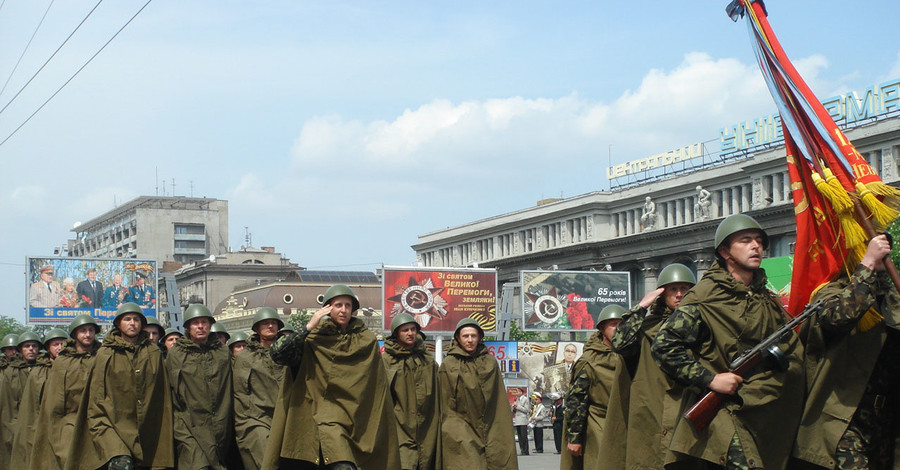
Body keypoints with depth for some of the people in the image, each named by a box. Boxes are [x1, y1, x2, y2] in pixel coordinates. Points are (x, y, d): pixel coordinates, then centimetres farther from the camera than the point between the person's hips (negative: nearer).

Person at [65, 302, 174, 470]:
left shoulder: (154, 353, 12)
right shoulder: (105, 354, 6)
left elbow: (163, 397, 15)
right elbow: (96, 396, 4)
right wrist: (100, 427, -6)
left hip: (145, 430, 3)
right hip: (114, 424, -3)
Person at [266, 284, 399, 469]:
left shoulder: (366, 340, 11)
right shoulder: (313, 339, 4)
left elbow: (377, 387, 15)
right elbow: (277, 353, -10)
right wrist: (309, 327, -11)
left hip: (356, 417, 3)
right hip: (327, 417, -3)